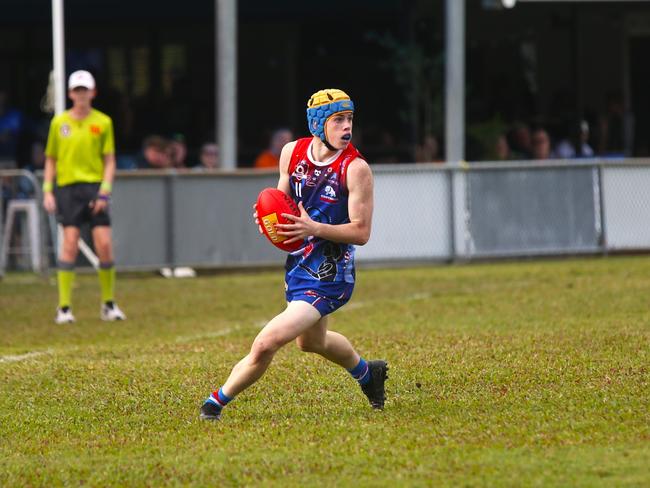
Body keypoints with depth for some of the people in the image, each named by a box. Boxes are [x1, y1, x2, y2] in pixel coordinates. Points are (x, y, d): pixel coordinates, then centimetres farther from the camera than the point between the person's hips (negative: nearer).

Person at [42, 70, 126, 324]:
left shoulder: (103, 122, 5)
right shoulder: (59, 122, 7)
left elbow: (109, 160, 5)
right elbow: (51, 159, 13)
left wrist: (105, 191, -6)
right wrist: (47, 191, 3)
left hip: (95, 187, 0)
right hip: (67, 187, 0)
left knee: (105, 245, -5)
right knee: (70, 243, -10)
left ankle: (108, 304, 10)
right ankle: (64, 307, -7)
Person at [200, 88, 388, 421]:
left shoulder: (355, 168, -18)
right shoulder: (292, 152, -1)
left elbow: (361, 232, -17)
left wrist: (314, 228, -30)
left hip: (328, 279, -8)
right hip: (298, 265, 8)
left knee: (265, 345, -18)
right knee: (311, 342, 30)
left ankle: (217, 402, 2)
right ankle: (367, 373, 57)